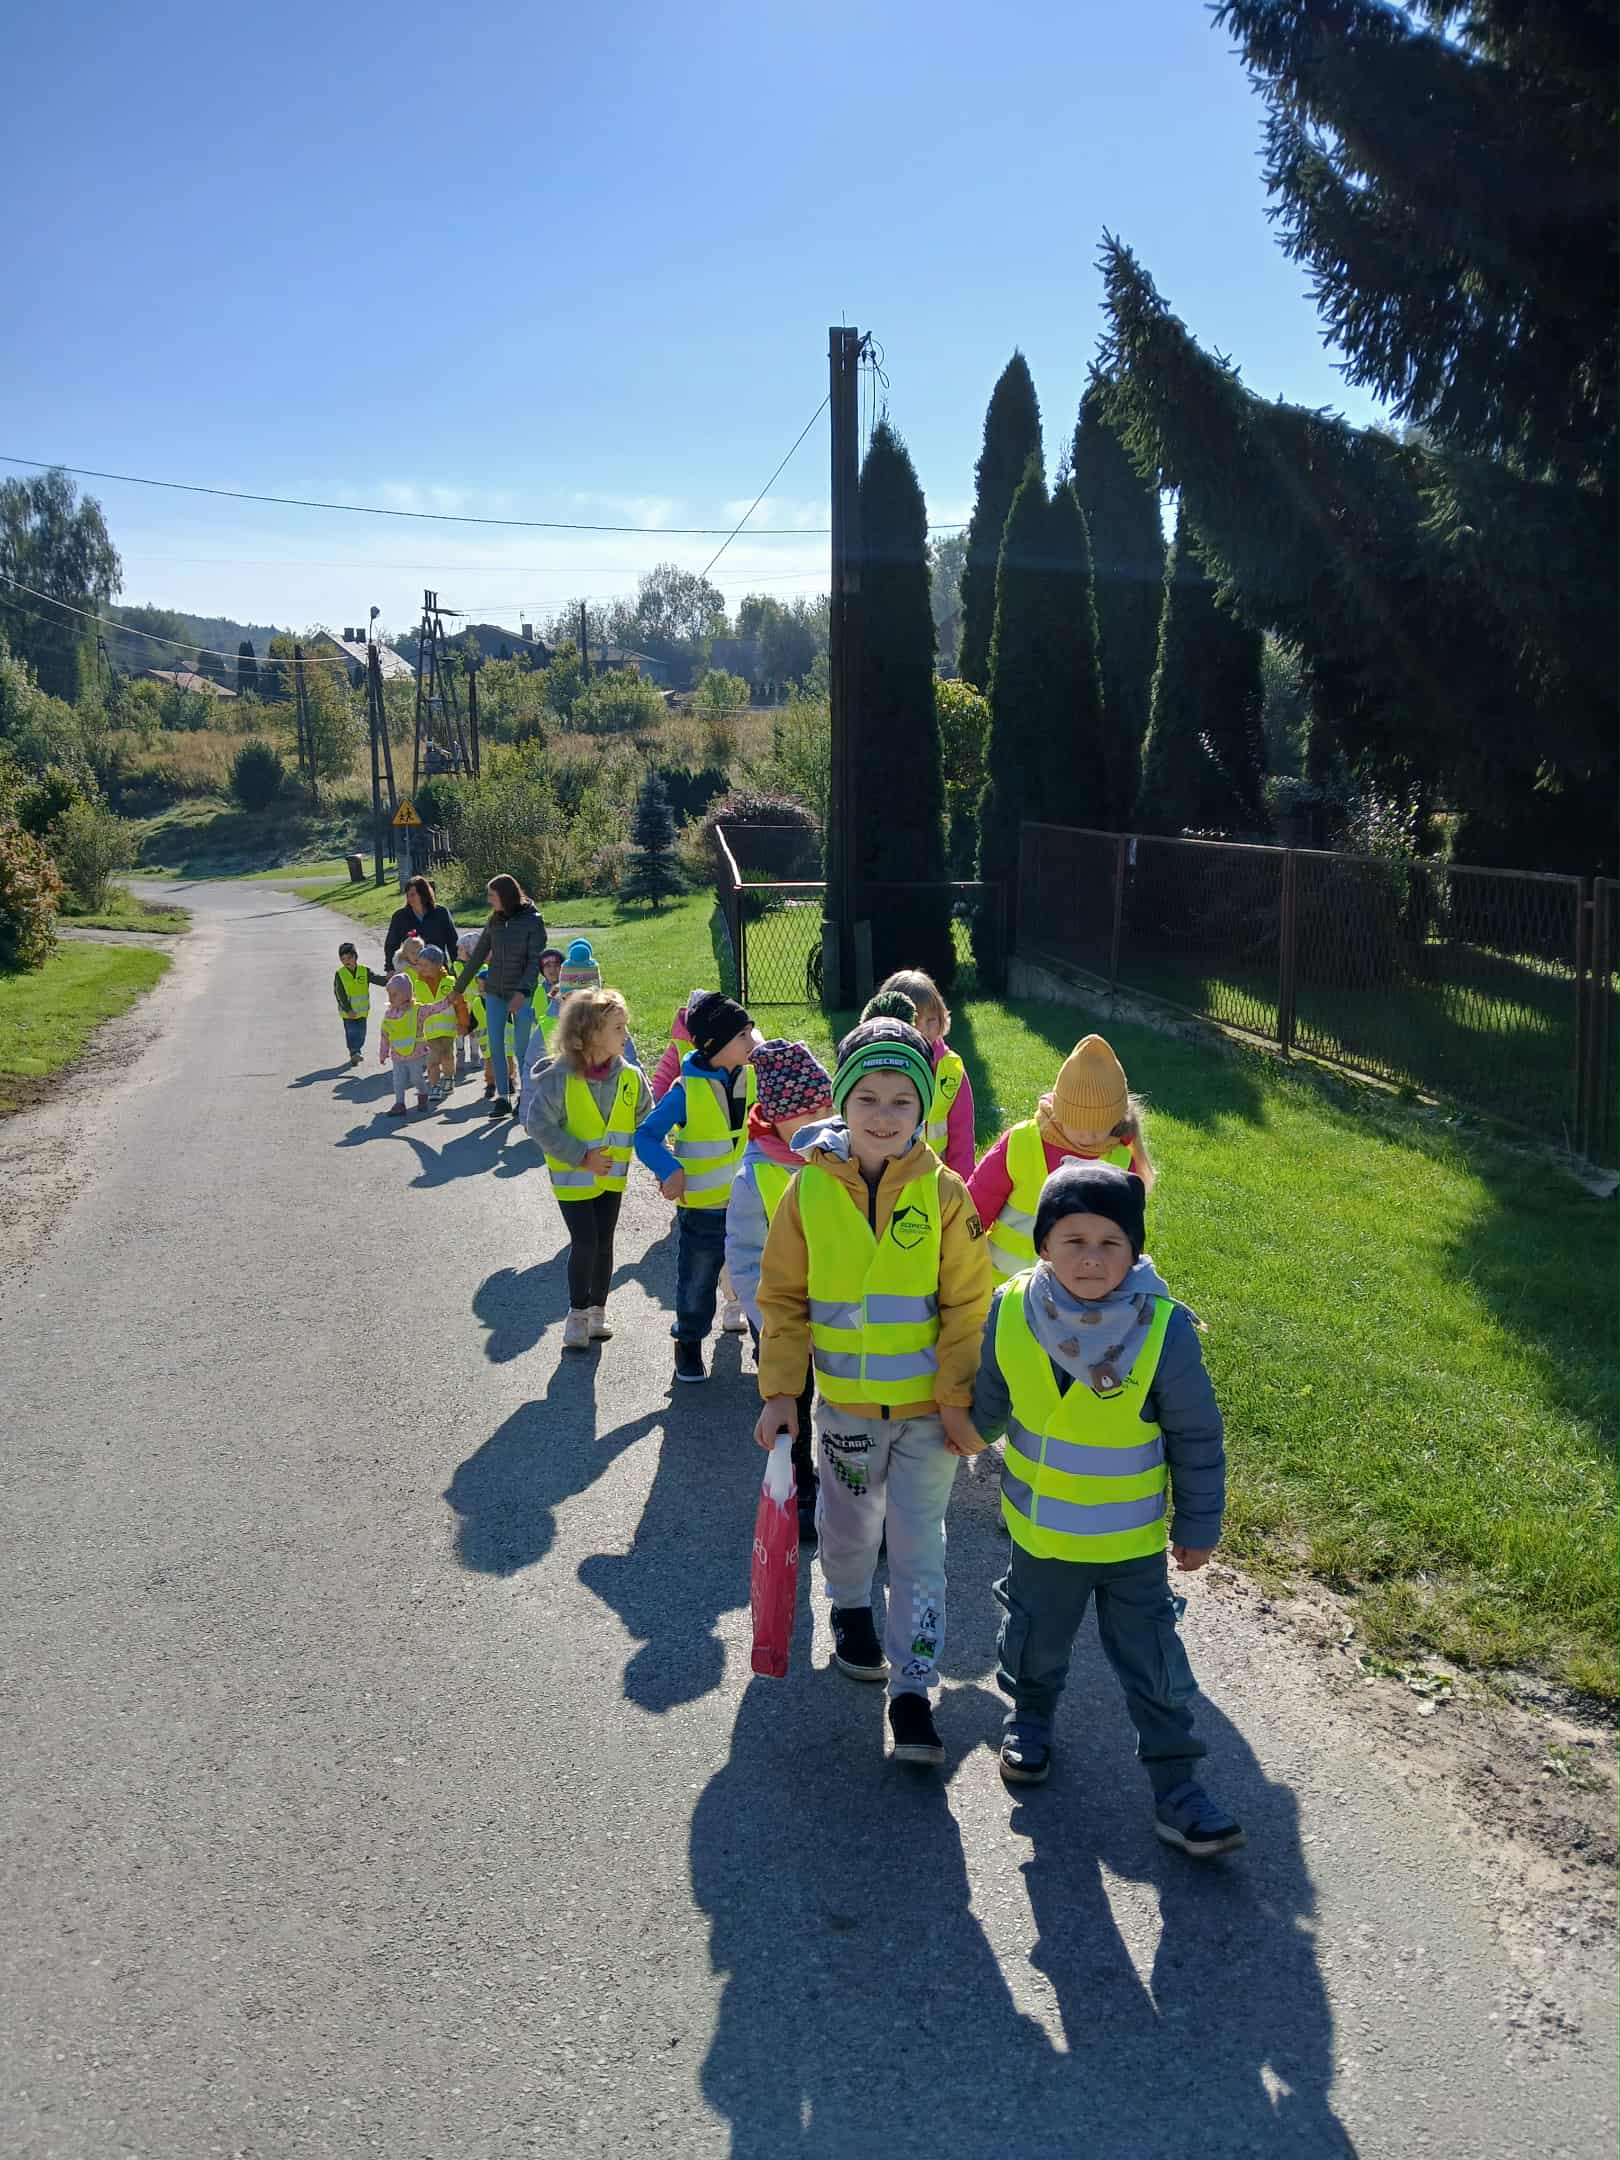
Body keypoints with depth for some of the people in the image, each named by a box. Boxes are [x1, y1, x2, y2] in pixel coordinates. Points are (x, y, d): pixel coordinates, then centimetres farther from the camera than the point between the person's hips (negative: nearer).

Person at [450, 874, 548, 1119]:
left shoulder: (532, 921, -8)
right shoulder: (495, 920, 7)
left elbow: (535, 961, -11)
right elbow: (477, 956, 13)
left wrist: (523, 991, -22)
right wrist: (459, 987, 16)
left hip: (522, 993, -5)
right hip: (495, 992, 5)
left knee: (521, 1047, 2)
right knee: (495, 1046, 0)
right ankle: (503, 1097, 7)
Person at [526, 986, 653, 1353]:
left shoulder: (630, 1076, -8)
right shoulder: (559, 1077, -21)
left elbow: (646, 1123, 3)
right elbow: (540, 1123, -18)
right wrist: (579, 1155, -20)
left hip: (611, 1176, 4)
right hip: (573, 1177, -4)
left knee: (603, 1243, 11)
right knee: (584, 1243, -6)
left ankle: (597, 1309, 28)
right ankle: (577, 1313, 13)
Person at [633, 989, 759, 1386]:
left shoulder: (753, 1078, -4)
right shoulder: (687, 1090, -17)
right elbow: (646, 1135, -10)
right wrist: (669, 1169, -24)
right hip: (702, 1208, -3)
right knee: (697, 1283, 13)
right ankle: (689, 1343, 37)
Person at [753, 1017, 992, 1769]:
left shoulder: (943, 1191, -10)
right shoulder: (809, 1187, -8)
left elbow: (967, 1306, -6)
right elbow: (783, 1297, -2)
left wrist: (959, 1399, -8)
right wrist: (780, 1390, -6)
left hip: (927, 1405, -2)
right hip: (843, 1401, 2)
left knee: (919, 1550, 2)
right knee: (848, 1528, 23)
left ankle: (912, 1692, 13)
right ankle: (852, 1610, 52)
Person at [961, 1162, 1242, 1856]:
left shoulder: (1165, 1328, -22)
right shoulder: (1013, 1309, -16)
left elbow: (1197, 1439, -10)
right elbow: (991, 1398, 6)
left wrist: (1199, 1525, -3)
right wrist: (975, 1434, 21)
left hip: (1134, 1539, -2)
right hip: (1039, 1530, 2)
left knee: (1154, 1667, 8)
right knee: (1036, 1641, 23)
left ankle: (1175, 1787, 25)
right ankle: (1029, 1718, 51)